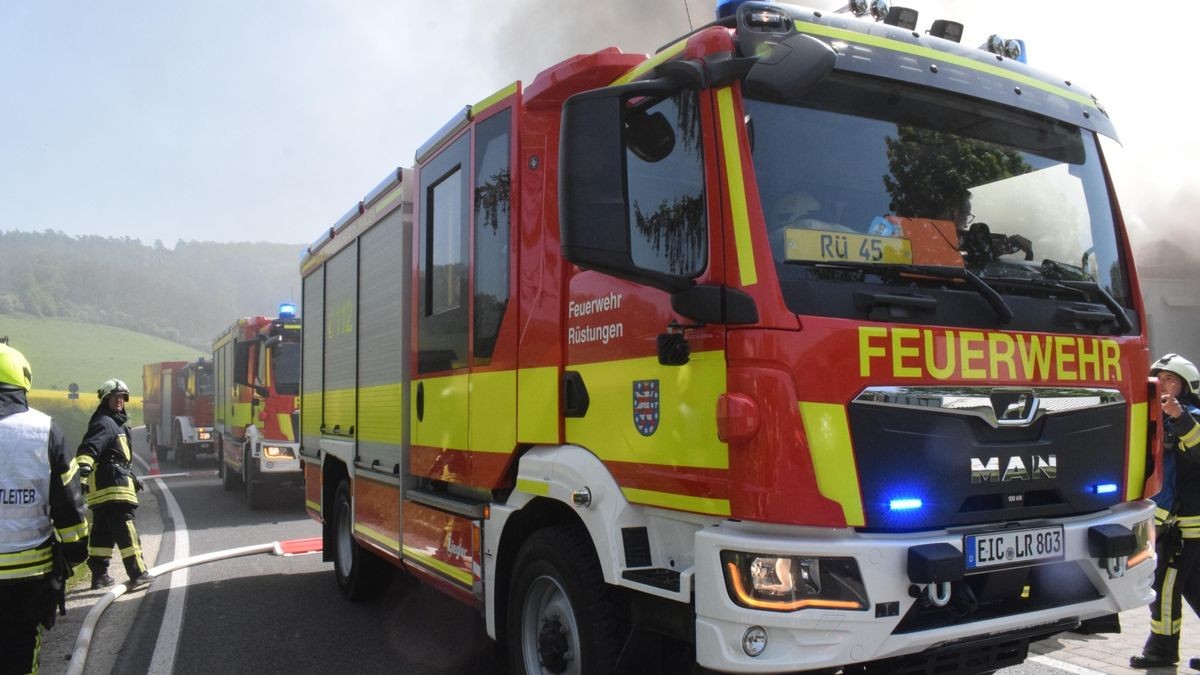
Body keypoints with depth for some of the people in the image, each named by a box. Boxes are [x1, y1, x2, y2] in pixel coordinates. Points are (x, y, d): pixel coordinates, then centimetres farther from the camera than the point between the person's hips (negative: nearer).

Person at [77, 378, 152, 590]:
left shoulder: (117, 423, 23)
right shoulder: (104, 423, -10)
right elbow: (90, 446, -28)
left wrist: (132, 477, 39)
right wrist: (84, 465, -46)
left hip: (103, 489, 11)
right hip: (112, 487, -11)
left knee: (103, 531, 12)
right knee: (125, 530, -11)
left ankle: (99, 574, 18)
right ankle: (137, 573, -13)